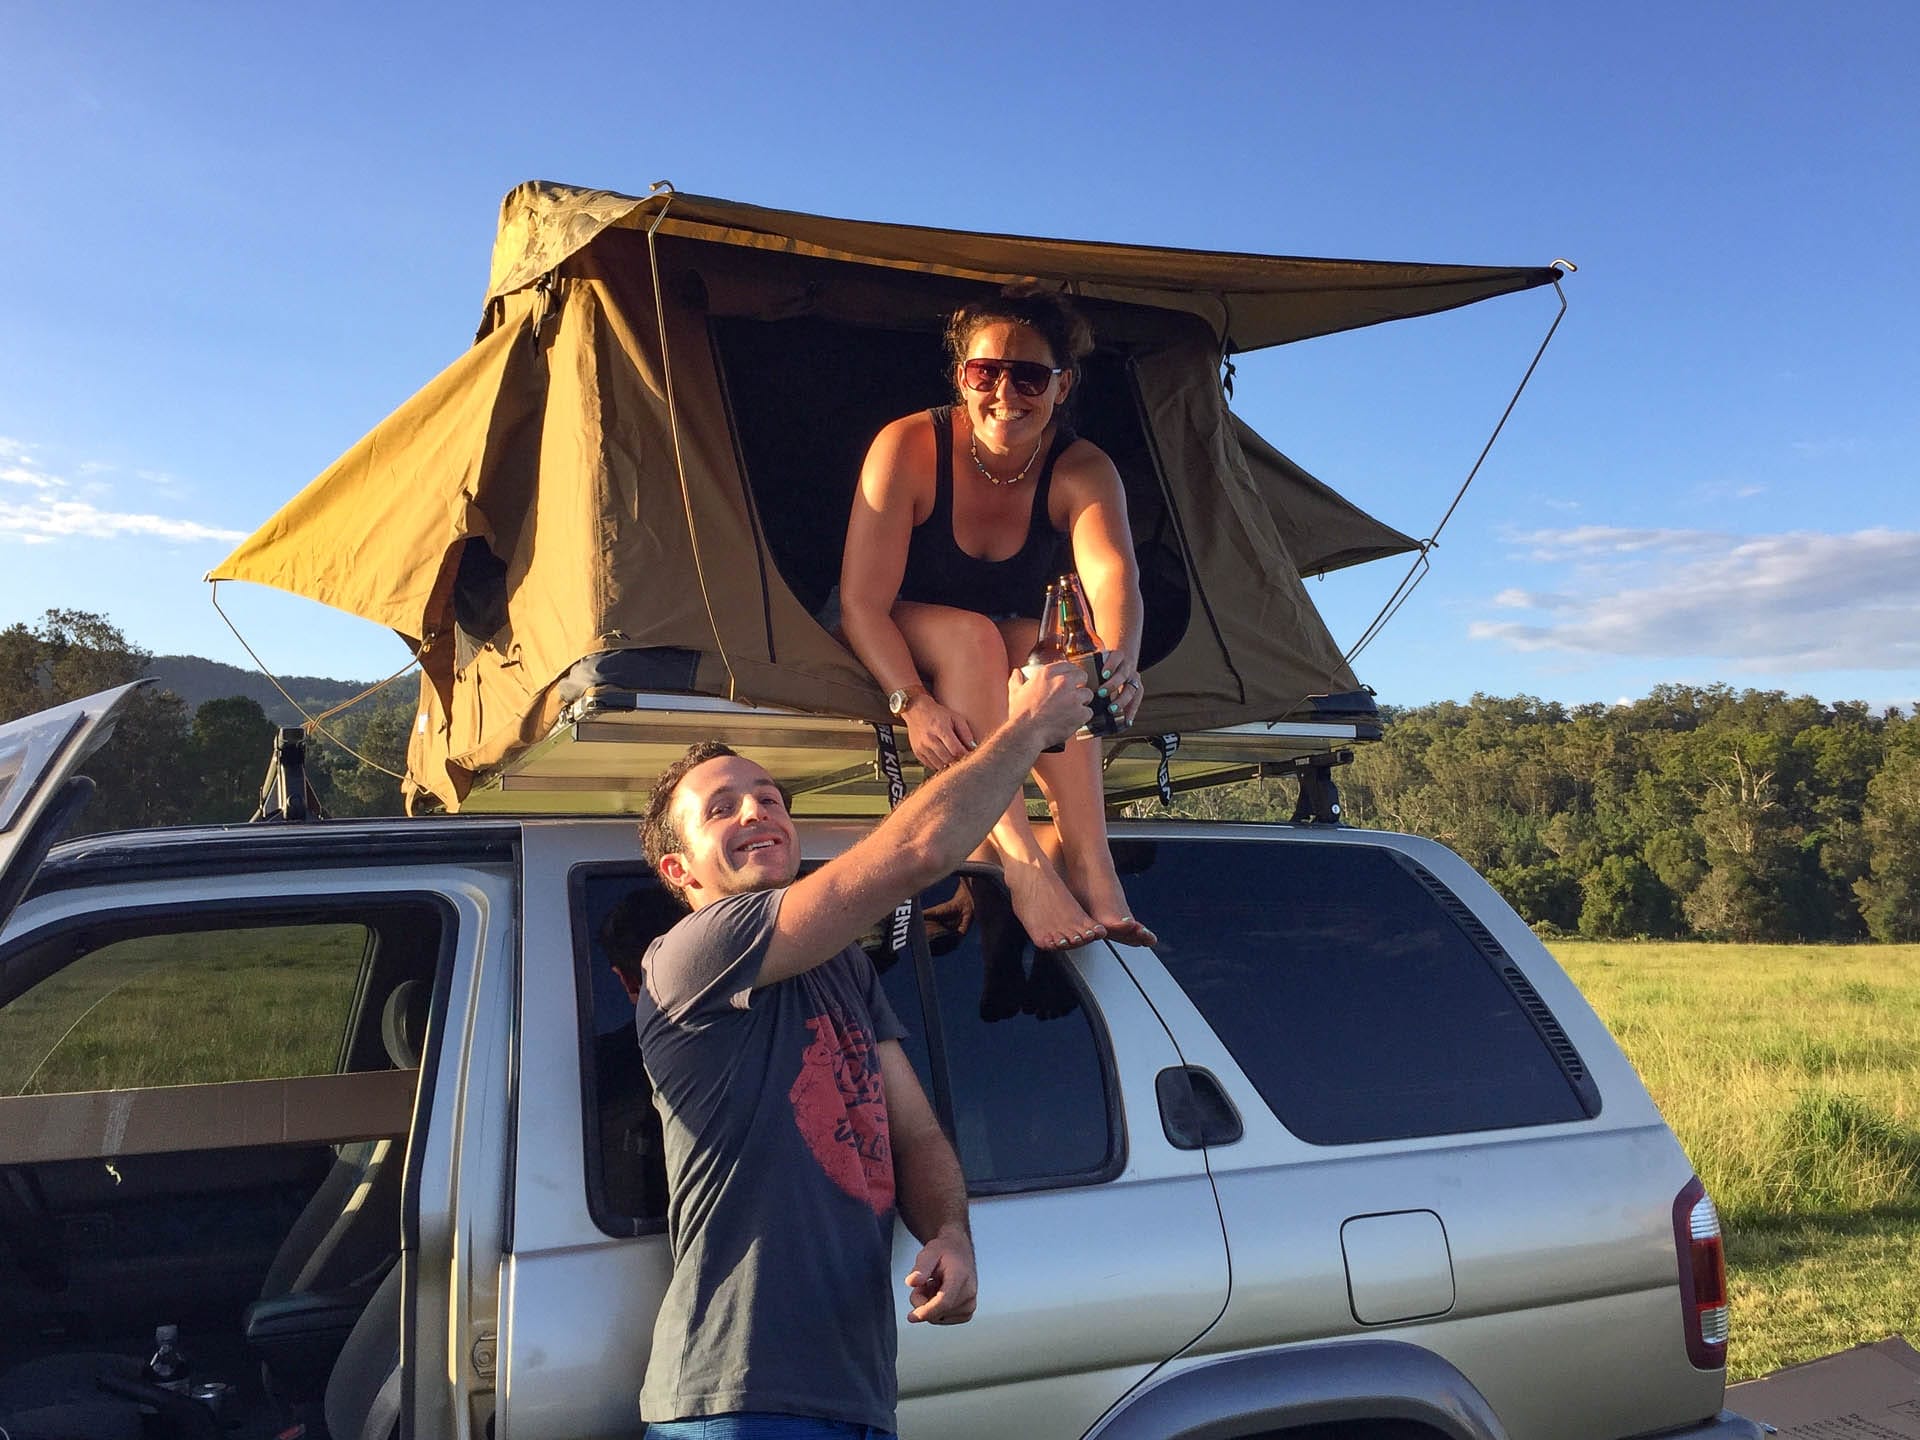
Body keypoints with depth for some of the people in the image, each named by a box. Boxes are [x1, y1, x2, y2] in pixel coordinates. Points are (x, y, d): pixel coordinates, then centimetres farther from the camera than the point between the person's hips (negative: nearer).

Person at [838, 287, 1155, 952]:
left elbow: (1114, 574, -36)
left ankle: (1089, 862, -39)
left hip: (1008, 657, 2)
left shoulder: (1082, 471, -15)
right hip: (892, 650, -2)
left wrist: (1120, 662, -58)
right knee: (970, 634, -33)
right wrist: (914, 702, -42)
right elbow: (861, 603, -25)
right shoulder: (909, 447, -21)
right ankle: (1023, 865, -45)